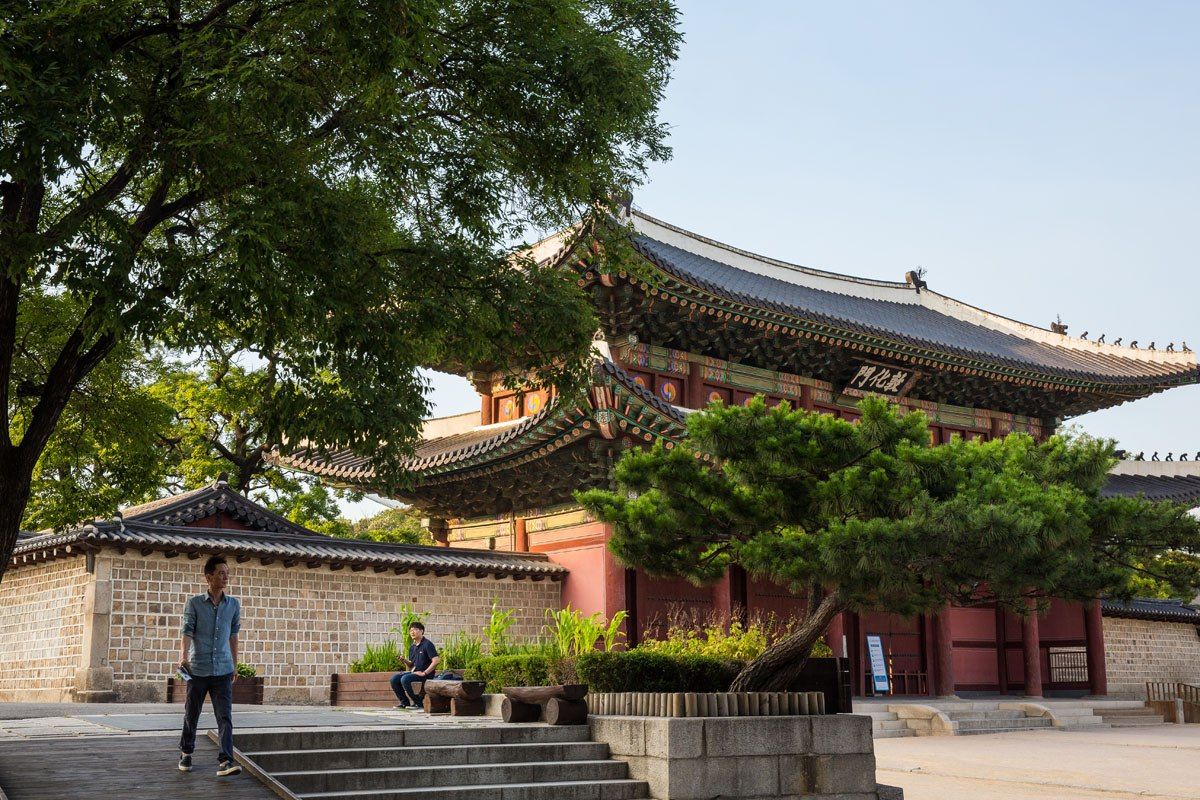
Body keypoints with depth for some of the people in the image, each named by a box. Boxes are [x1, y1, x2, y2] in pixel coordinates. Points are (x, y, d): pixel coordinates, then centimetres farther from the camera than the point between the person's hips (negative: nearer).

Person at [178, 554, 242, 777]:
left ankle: (225, 761, -14)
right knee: (191, 714, 12)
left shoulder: (234, 605, 7)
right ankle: (186, 753, 32)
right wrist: (185, 655, -26)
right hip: (198, 668, -1)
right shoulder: (194, 603, -1)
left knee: (225, 716, -9)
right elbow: (188, 630, -10)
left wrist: (235, 664, 19)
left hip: (223, 669, 1)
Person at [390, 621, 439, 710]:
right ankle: (404, 702, 6)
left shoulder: (427, 644, -10)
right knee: (394, 679, -5)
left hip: (425, 674, -8)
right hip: (414, 672, 8)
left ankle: (418, 702, -13)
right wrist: (405, 661, -1)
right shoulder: (412, 647, 15)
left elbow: (436, 661, -19)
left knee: (405, 679, -28)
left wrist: (424, 673, -20)